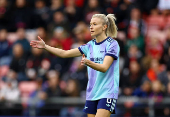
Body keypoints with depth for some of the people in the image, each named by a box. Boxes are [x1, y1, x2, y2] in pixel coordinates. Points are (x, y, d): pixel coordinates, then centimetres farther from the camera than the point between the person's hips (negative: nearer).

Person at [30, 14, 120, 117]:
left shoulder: (112, 44, -7)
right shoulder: (90, 45, 13)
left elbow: (104, 68, -19)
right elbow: (64, 53, 13)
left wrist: (88, 62, -37)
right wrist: (45, 46, 3)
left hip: (107, 93, -6)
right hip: (92, 93, 6)